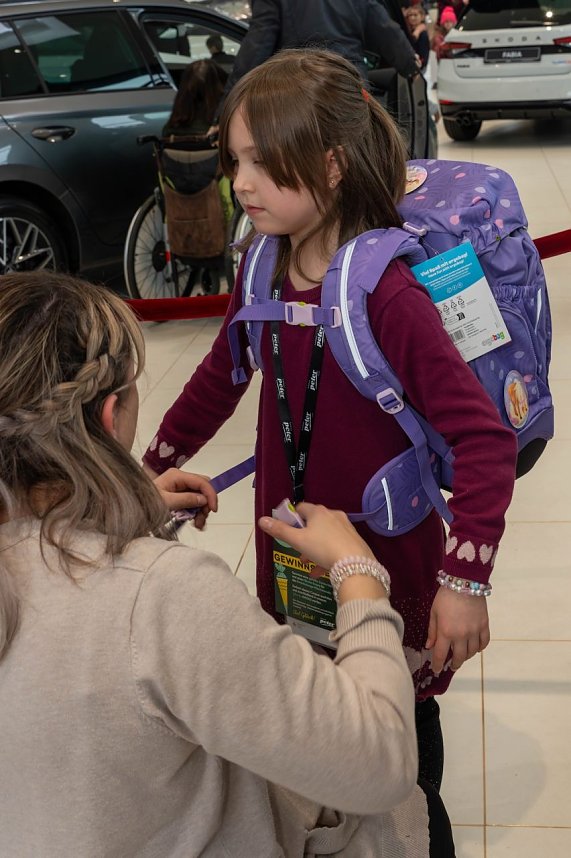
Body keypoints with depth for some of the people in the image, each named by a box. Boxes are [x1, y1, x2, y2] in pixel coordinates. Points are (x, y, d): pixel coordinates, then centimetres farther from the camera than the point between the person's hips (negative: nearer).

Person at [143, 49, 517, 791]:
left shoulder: (389, 296, -26)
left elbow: (484, 437, -29)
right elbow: (222, 376, 13)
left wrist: (465, 578, -34)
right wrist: (153, 467, 18)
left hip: (388, 555, -6)